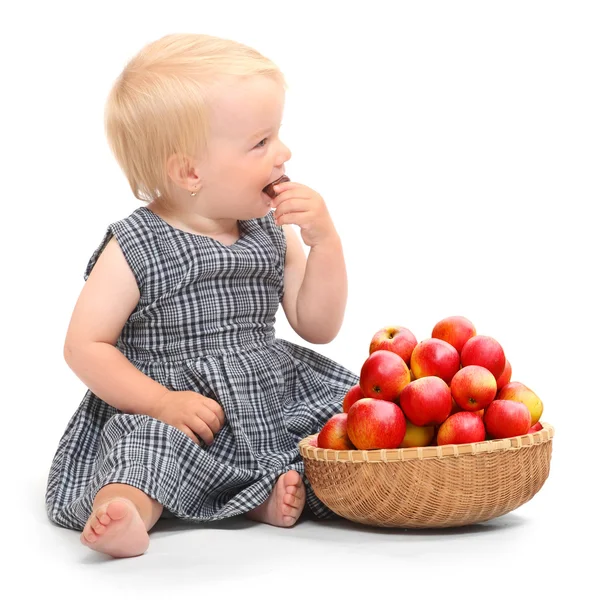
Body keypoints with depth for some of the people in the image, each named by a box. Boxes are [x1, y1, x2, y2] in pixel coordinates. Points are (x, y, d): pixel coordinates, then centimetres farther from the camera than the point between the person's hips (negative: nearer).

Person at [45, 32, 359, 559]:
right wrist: (162, 402, -20)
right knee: (146, 443, -32)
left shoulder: (273, 235, 6)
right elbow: (85, 346, -9)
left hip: (275, 402, 6)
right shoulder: (133, 250, -9)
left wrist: (325, 240, -9)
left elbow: (318, 327, 5)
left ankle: (283, 487, -19)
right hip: (186, 415, -5)